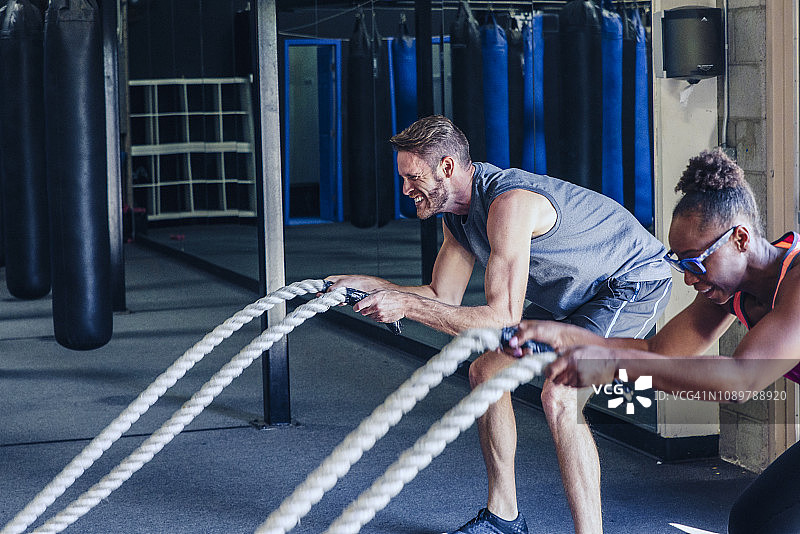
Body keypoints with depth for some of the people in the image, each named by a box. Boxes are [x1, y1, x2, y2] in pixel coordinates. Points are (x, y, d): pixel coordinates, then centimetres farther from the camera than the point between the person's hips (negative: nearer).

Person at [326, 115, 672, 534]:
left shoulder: (508, 203, -33)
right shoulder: (457, 212, -3)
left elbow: (503, 319, -37)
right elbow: (444, 296, 6)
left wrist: (406, 305, -35)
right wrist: (367, 285, -5)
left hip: (635, 281, -10)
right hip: (571, 292, 10)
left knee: (559, 397, -27)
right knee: (485, 373, 9)